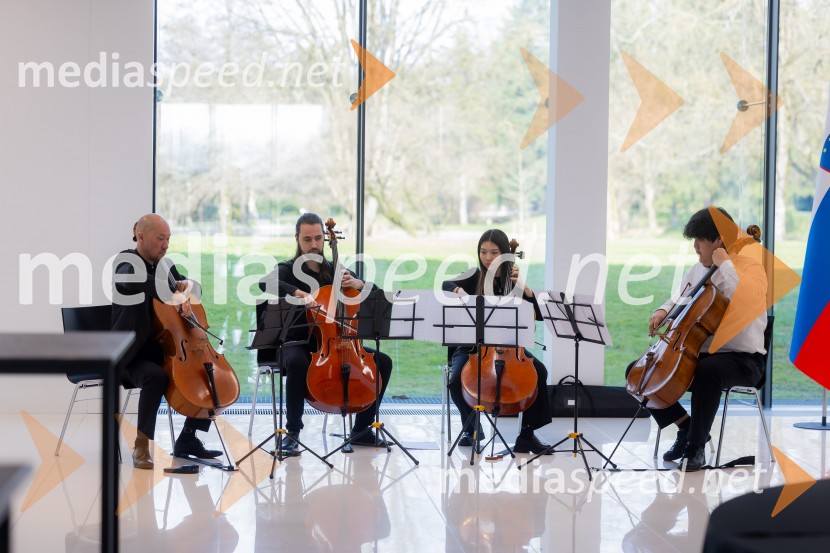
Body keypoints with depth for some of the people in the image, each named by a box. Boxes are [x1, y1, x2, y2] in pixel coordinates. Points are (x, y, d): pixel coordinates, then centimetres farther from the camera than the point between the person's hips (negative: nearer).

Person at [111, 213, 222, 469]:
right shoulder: (128, 262, -9)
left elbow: (193, 288, 26)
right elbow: (127, 283, -34)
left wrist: (186, 285, 1)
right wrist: (172, 289, -37)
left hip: (165, 349, 8)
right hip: (133, 355, -8)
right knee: (156, 376, -37)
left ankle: (188, 439, 8)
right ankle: (142, 446, -25)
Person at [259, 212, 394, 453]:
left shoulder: (335, 270, 11)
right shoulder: (288, 270, -2)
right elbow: (265, 282, -27)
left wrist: (358, 284, -14)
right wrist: (298, 293, -42)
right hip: (297, 343, -4)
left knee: (382, 361, -12)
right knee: (298, 363, -40)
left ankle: (361, 429, 0)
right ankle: (292, 432, -25)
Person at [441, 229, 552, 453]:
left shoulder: (512, 280, 4)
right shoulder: (475, 277, 1)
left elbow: (539, 314, -4)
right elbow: (446, 285, -18)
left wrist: (523, 287, -15)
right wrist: (459, 291, -38)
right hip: (472, 345, -1)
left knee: (539, 371, -25)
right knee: (456, 380, -29)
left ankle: (527, 434, -14)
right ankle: (471, 426, 0)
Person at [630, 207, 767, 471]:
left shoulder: (749, 267, -9)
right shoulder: (697, 270, 11)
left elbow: (749, 301, -32)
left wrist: (725, 264, -24)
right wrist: (664, 311, 6)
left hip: (742, 359, -7)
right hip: (697, 353, 7)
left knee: (708, 370, -41)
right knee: (637, 370, -3)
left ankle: (696, 446, -23)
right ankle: (686, 426, 5)